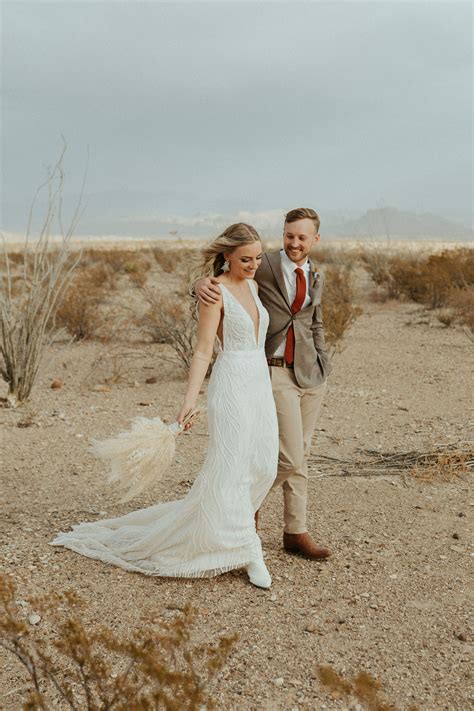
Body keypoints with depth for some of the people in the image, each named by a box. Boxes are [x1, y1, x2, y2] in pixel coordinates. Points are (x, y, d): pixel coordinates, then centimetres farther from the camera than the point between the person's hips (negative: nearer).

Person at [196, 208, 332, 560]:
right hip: (277, 372, -6)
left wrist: (323, 363, 11)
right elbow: (222, 276, -9)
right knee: (291, 458, -8)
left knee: (301, 456, 11)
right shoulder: (263, 265, -7)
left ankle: (296, 533, 21)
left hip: (311, 372, 6)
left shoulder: (317, 278, 12)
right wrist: (202, 283, -32)